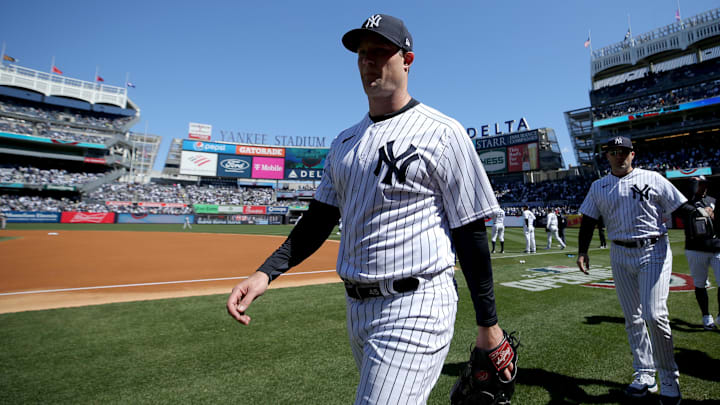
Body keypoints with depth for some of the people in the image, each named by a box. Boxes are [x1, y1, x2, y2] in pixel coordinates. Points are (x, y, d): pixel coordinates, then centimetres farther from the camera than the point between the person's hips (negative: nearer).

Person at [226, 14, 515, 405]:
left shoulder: (442, 133, -8)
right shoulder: (344, 141, 11)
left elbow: (470, 232, -8)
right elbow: (320, 218, 10)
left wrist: (488, 324, -4)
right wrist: (266, 273, -1)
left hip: (414, 309, -6)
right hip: (356, 308, 7)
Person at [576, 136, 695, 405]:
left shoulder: (652, 179, 3)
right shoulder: (599, 187, 10)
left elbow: (681, 208, -1)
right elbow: (588, 220, 8)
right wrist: (582, 251, -3)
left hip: (653, 251, -3)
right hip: (620, 255, 3)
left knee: (654, 315, -11)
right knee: (632, 318, 8)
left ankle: (669, 377, 10)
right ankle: (645, 375, 20)